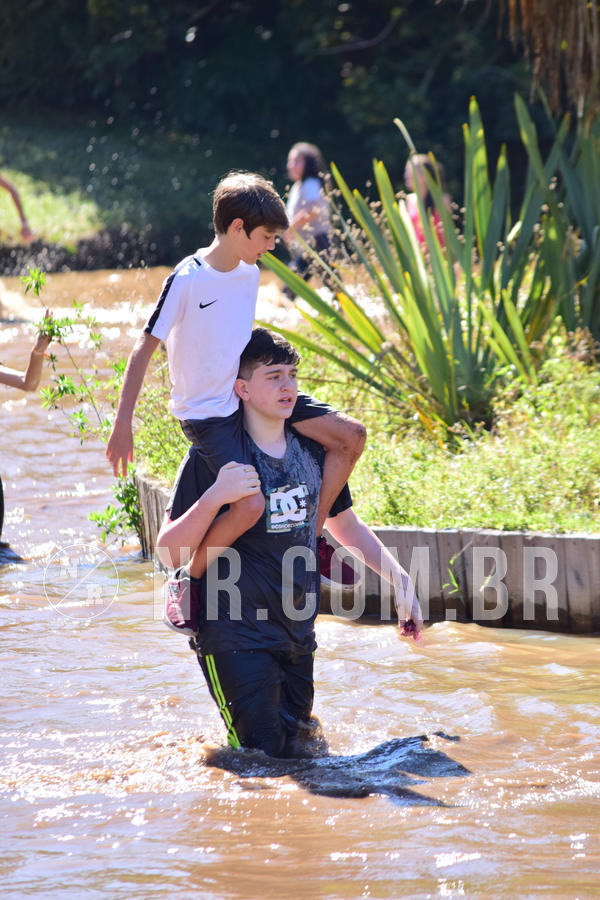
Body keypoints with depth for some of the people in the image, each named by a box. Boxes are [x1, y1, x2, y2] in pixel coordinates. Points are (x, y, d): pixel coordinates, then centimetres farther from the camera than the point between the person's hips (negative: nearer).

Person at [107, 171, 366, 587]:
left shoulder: (250, 272, 3)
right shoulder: (187, 279, -19)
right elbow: (144, 348, -17)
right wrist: (123, 424, -19)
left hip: (246, 394, 8)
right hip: (206, 412, -8)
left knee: (351, 436, 1)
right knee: (250, 505, -27)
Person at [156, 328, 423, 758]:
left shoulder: (312, 449, 7)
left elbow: (346, 524, 21)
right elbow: (170, 548, -11)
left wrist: (400, 578, 13)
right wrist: (214, 497, -26)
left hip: (297, 630, 6)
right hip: (236, 633, -6)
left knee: (296, 748, 12)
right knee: (264, 756, -9)